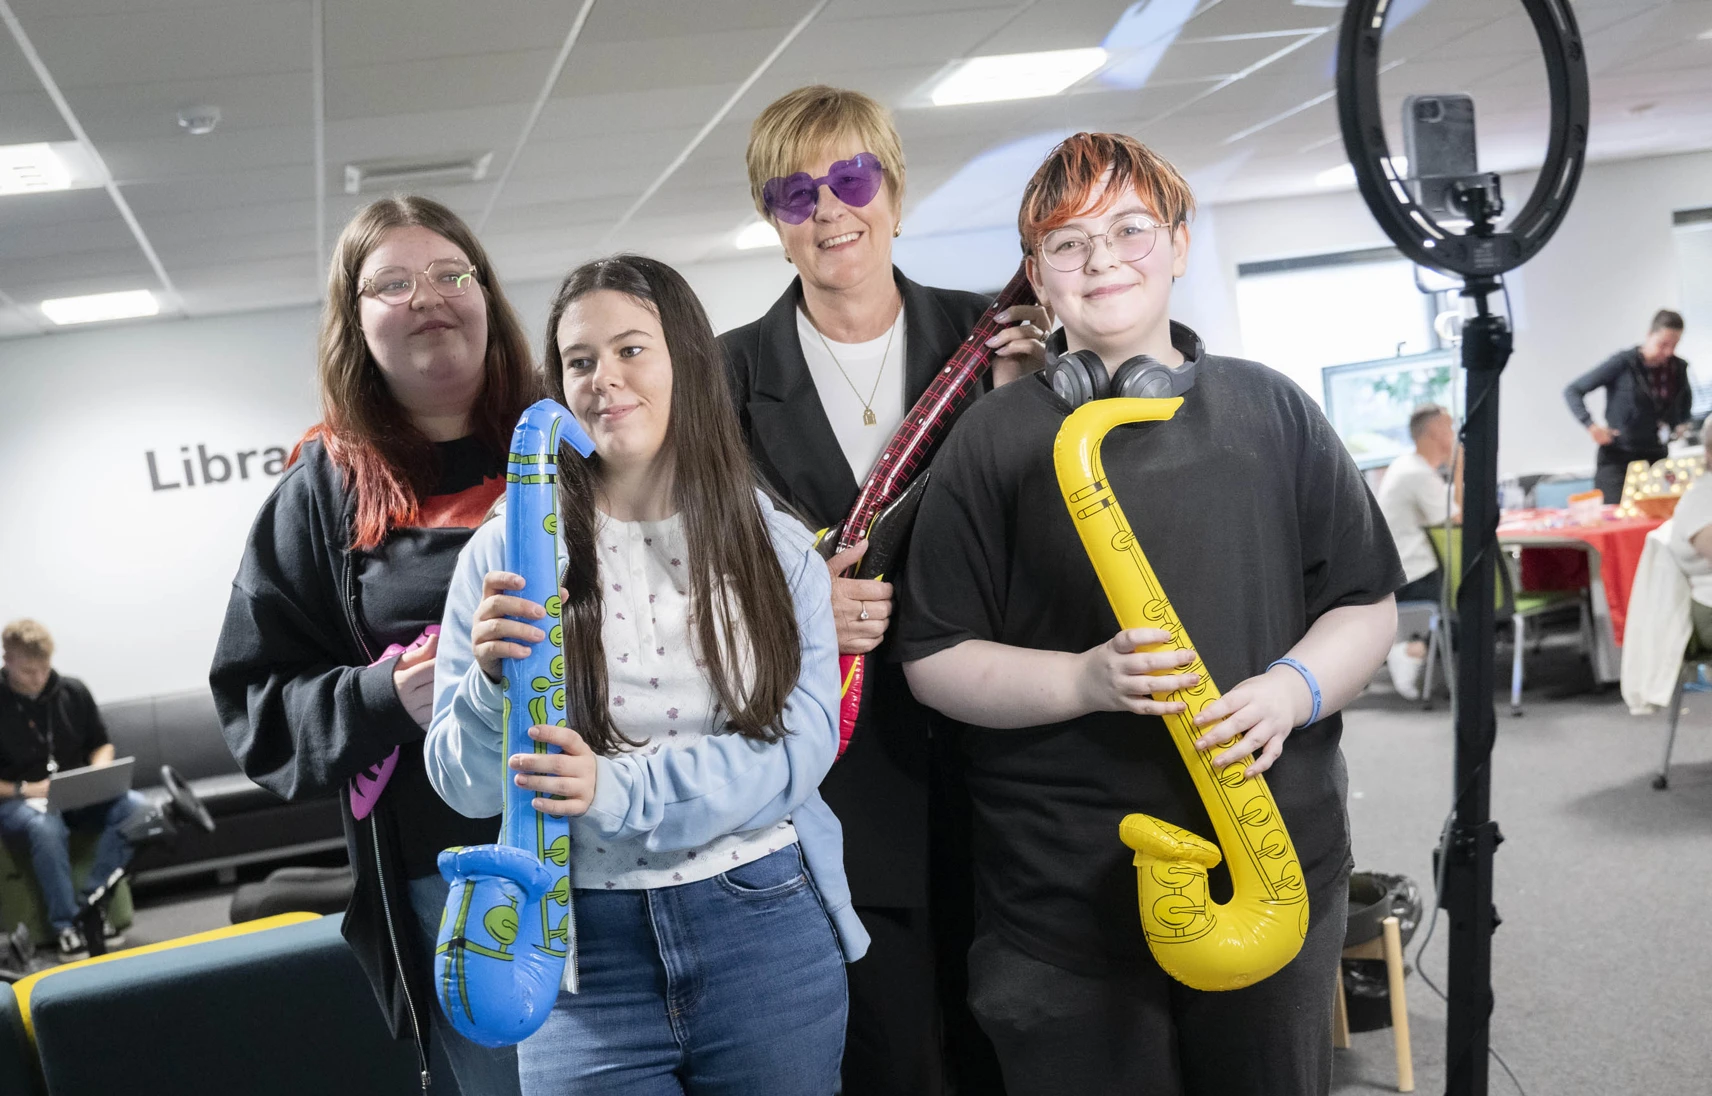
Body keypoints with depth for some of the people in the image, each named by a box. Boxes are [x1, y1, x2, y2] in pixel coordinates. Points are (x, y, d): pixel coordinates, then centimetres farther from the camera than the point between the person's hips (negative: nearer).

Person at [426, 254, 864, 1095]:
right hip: (579, 946, -1)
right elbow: (464, 785, -1)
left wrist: (621, 791, -22)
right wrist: (493, 684, -22)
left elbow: (803, 743, -9)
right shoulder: (507, 551, -2)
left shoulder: (776, 545, 0)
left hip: (766, 931, 1)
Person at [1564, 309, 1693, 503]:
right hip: (1616, 458, -5)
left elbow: (1685, 398, 29)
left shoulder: (1678, 368, 5)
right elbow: (1572, 391, -9)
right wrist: (1590, 425, -20)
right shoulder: (1623, 363, -10)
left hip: (1654, 457, 5)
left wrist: (1680, 424, 12)